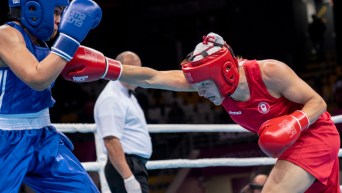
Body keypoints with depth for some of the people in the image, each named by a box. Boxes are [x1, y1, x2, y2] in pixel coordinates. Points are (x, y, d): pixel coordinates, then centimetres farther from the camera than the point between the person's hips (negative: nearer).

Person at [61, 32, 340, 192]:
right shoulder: (212, 79, -14)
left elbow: (318, 102, -19)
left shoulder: (269, 73, -30)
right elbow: (151, 78, -21)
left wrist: (297, 122, -38)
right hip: (290, 144, 8)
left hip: (315, 133, -8)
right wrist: (105, 68, -32)